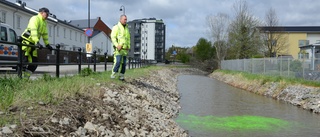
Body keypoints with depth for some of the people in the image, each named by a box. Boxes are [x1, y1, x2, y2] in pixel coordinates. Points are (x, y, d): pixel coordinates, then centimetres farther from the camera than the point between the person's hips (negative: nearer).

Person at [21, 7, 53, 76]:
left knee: (34, 61, 4)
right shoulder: (35, 19, -13)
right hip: (26, 41, -9)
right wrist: (37, 42, -38)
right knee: (24, 59, -12)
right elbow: (33, 31, -27)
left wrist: (47, 44, 15)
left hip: (32, 43, 9)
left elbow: (45, 34, 21)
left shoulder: (44, 23, 15)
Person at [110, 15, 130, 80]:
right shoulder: (116, 27, -2)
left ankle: (121, 76, 10)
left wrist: (128, 47, 9)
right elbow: (113, 37, -10)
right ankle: (113, 74, -1)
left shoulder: (126, 28, 17)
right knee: (117, 62, -15)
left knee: (123, 63, 3)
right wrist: (117, 45, -21)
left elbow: (128, 38, 22)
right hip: (118, 48, -6)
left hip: (125, 49, 6)